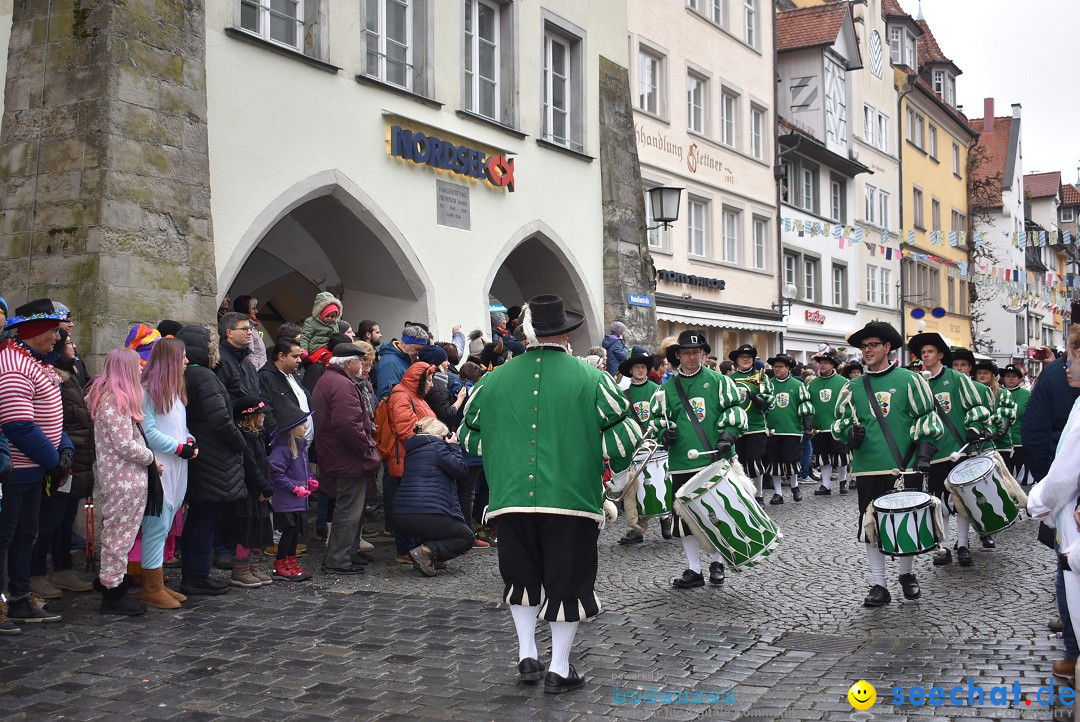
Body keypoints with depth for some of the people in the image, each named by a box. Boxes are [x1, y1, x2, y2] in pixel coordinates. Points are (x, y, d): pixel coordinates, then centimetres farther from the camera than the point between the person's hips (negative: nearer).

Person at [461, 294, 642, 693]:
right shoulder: (591, 379, -5)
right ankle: (559, 670, 15)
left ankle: (527, 656, 22)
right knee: (567, 580, 8)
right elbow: (624, 433, -6)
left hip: (511, 496, 3)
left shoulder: (494, 380, 5)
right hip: (572, 496, -3)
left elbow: (470, 436, 14)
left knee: (522, 576, 20)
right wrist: (614, 465, 14)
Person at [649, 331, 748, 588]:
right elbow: (655, 418, 15)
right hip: (683, 464, 2)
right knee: (685, 516, 4)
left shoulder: (719, 381, 4)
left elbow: (735, 410, 1)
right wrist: (664, 432, -5)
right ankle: (693, 569, 15)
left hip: (716, 460, -2)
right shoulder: (667, 389, 9)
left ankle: (717, 562, 26)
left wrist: (728, 434, -15)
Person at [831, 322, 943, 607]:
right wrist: (850, 433, -7)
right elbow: (840, 423, 16)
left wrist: (924, 452, -9)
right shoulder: (853, 388, 9)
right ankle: (878, 585, 11)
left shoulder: (909, 380, 1)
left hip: (905, 467, -2)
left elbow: (928, 419, 1)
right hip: (868, 469, 2)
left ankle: (907, 575, 29)